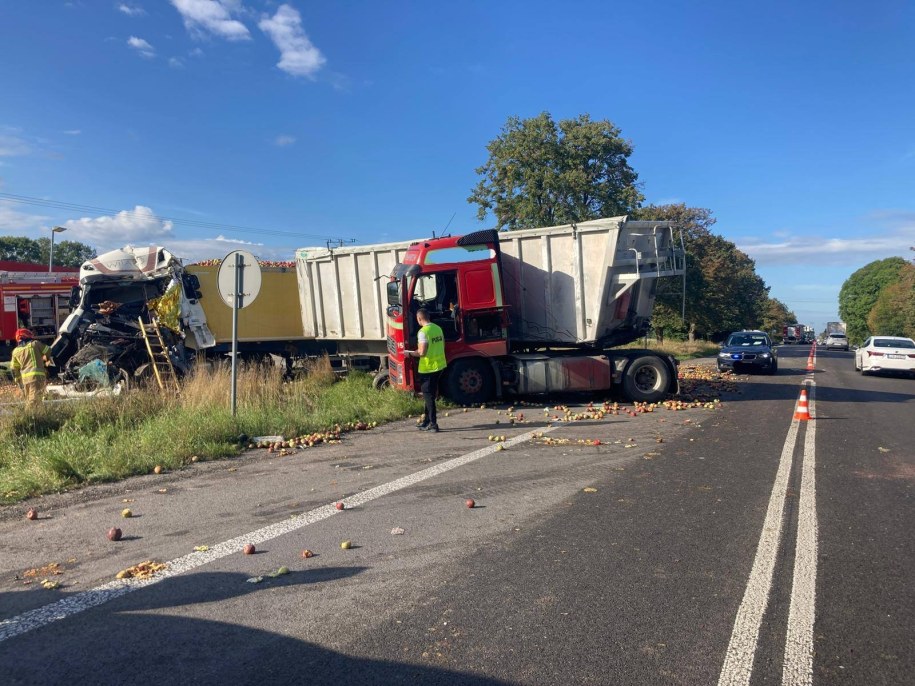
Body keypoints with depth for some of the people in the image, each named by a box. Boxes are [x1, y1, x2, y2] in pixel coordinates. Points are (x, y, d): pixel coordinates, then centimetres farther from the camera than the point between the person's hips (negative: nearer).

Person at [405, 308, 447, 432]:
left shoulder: (423, 332, -19)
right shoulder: (438, 328, 7)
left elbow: (422, 352, -22)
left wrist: (410, 353, -7)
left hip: (428, 368, -8)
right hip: (440, 365, 8)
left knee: (428, 396, 1)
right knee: (430, 394, 17)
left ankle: (433, 424, 3)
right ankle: (427, 421, 26)